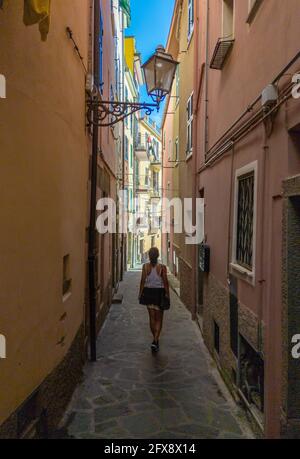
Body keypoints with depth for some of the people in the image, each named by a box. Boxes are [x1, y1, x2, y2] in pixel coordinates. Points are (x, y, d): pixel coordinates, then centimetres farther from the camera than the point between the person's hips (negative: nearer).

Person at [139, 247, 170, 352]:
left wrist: (140, 293, 5)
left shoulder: (145, 266, -6)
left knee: (152, 317, 15)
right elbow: (165, 282, -8)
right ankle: (155, 340, -7)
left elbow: (143, 281, -4)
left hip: (148, 292, 2)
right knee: (159, 319, 6)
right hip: (159, 293, -2)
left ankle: (155, 340, 26)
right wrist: (167, 294, 1)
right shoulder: (162, 267, -10)